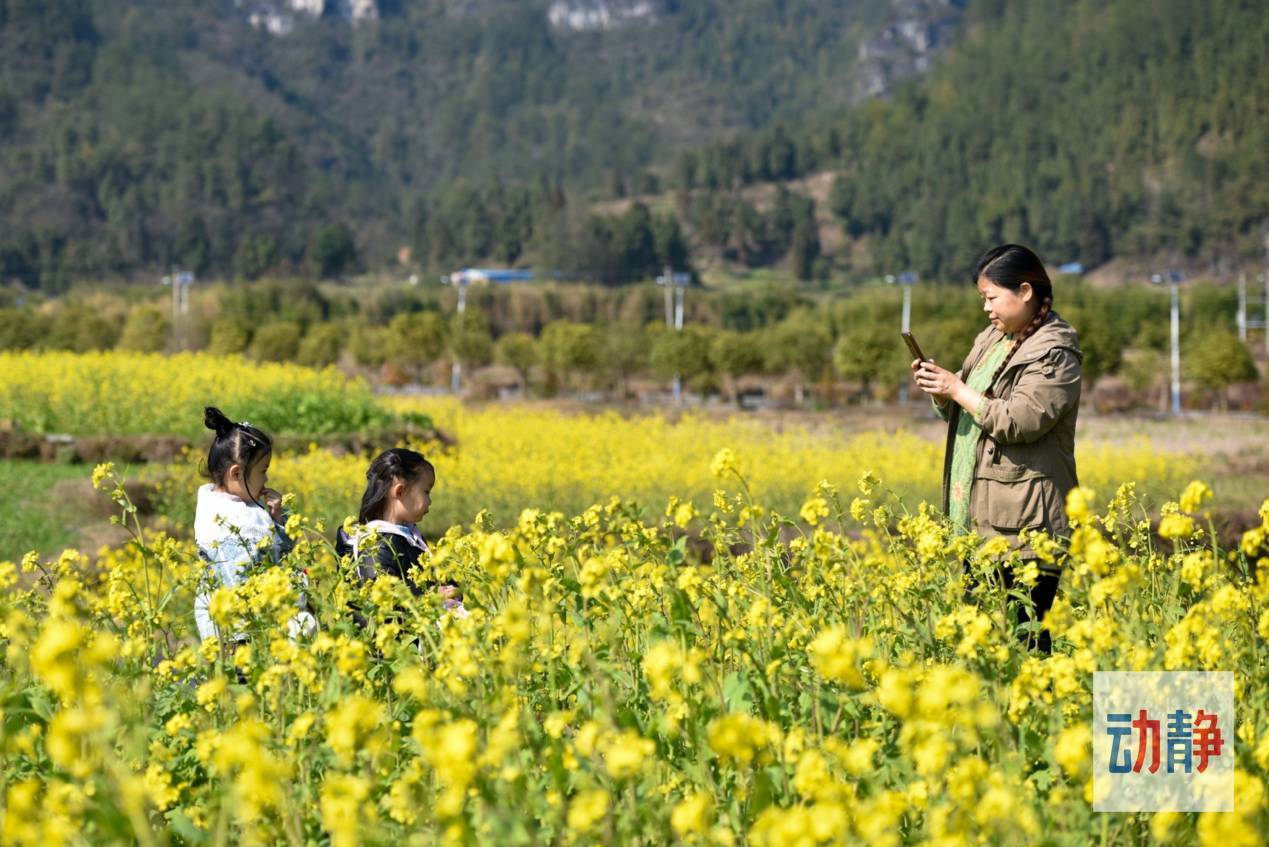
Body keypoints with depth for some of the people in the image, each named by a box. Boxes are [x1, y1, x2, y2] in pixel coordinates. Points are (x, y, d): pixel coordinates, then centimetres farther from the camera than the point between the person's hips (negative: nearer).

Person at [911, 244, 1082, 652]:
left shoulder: (1054, 354, -9)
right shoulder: (991, 340, 16)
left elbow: (1021, 421, -21)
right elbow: (964, 415, 23)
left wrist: (959, 390, -15)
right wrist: (940, 393, 2)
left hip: (1022, 525, -8)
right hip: (977, 517, 8)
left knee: (1021, 630, -8)